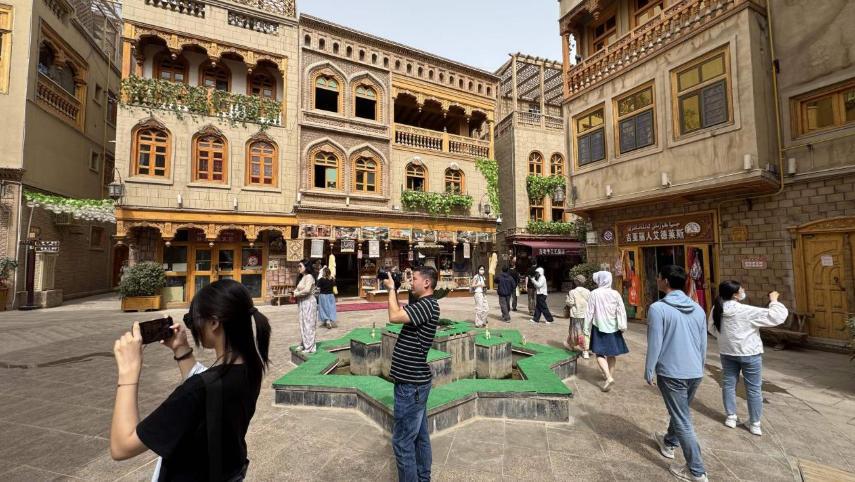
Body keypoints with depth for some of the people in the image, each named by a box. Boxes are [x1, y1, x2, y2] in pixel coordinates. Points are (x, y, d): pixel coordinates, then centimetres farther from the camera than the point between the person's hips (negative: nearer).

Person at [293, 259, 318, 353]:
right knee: (302, 324, 15)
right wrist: (294, 293, -5)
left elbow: (307, 290, -25)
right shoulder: (301, 277, 16)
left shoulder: (309, 276, -13)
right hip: (302, 303, 9)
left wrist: (296, 294, -11)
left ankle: (309, 347, 4)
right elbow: (298, 289, 16)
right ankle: (303, 344, 26)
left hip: (308, 302, -9)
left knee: (308, 324, -3)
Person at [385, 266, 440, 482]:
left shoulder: (427, 304, -20)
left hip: (411, 383, -10)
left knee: (402, 440, 0)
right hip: (415, 381, 10)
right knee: (420, 436, 20)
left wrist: (391, 289, -14)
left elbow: (394, 317, -28)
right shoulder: (421, 304, 11)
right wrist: (394, 291, 11)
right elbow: (400, 312, 22)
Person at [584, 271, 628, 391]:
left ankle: (609, 377, -12)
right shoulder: (615, 294, -3)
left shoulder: (594, 294, -11)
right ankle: (610, 375, 30)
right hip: (613, 328, 4)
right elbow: (621, 311, -5)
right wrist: (622, 326, -2)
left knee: (600, 354, 3)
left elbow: (590, 312, -8)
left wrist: (587, 329, -1)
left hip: (599, 328, -4)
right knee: (611, 354, 17)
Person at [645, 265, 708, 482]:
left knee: (682, 420, 6)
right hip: (695, 372, 7)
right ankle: (669, 443, 46)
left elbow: (654, 344, -16)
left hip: (671, 372, -7)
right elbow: (703, 344, 11)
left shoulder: (658, 308, -18)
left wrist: (648, 372, -3)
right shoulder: (697, 308, 3)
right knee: (681, 411, 25)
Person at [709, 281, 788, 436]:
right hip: (749, 354, -4)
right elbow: (777, 316, -19)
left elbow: (711, 328, 9)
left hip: (727, 353, 5)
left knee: (728, 384, 15)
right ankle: (755, 424, 19)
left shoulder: (717, 309, -4)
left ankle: (730, 417, 25)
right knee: (754, 389, 9)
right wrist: (774, 300, -5)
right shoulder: (746, 311, -22)